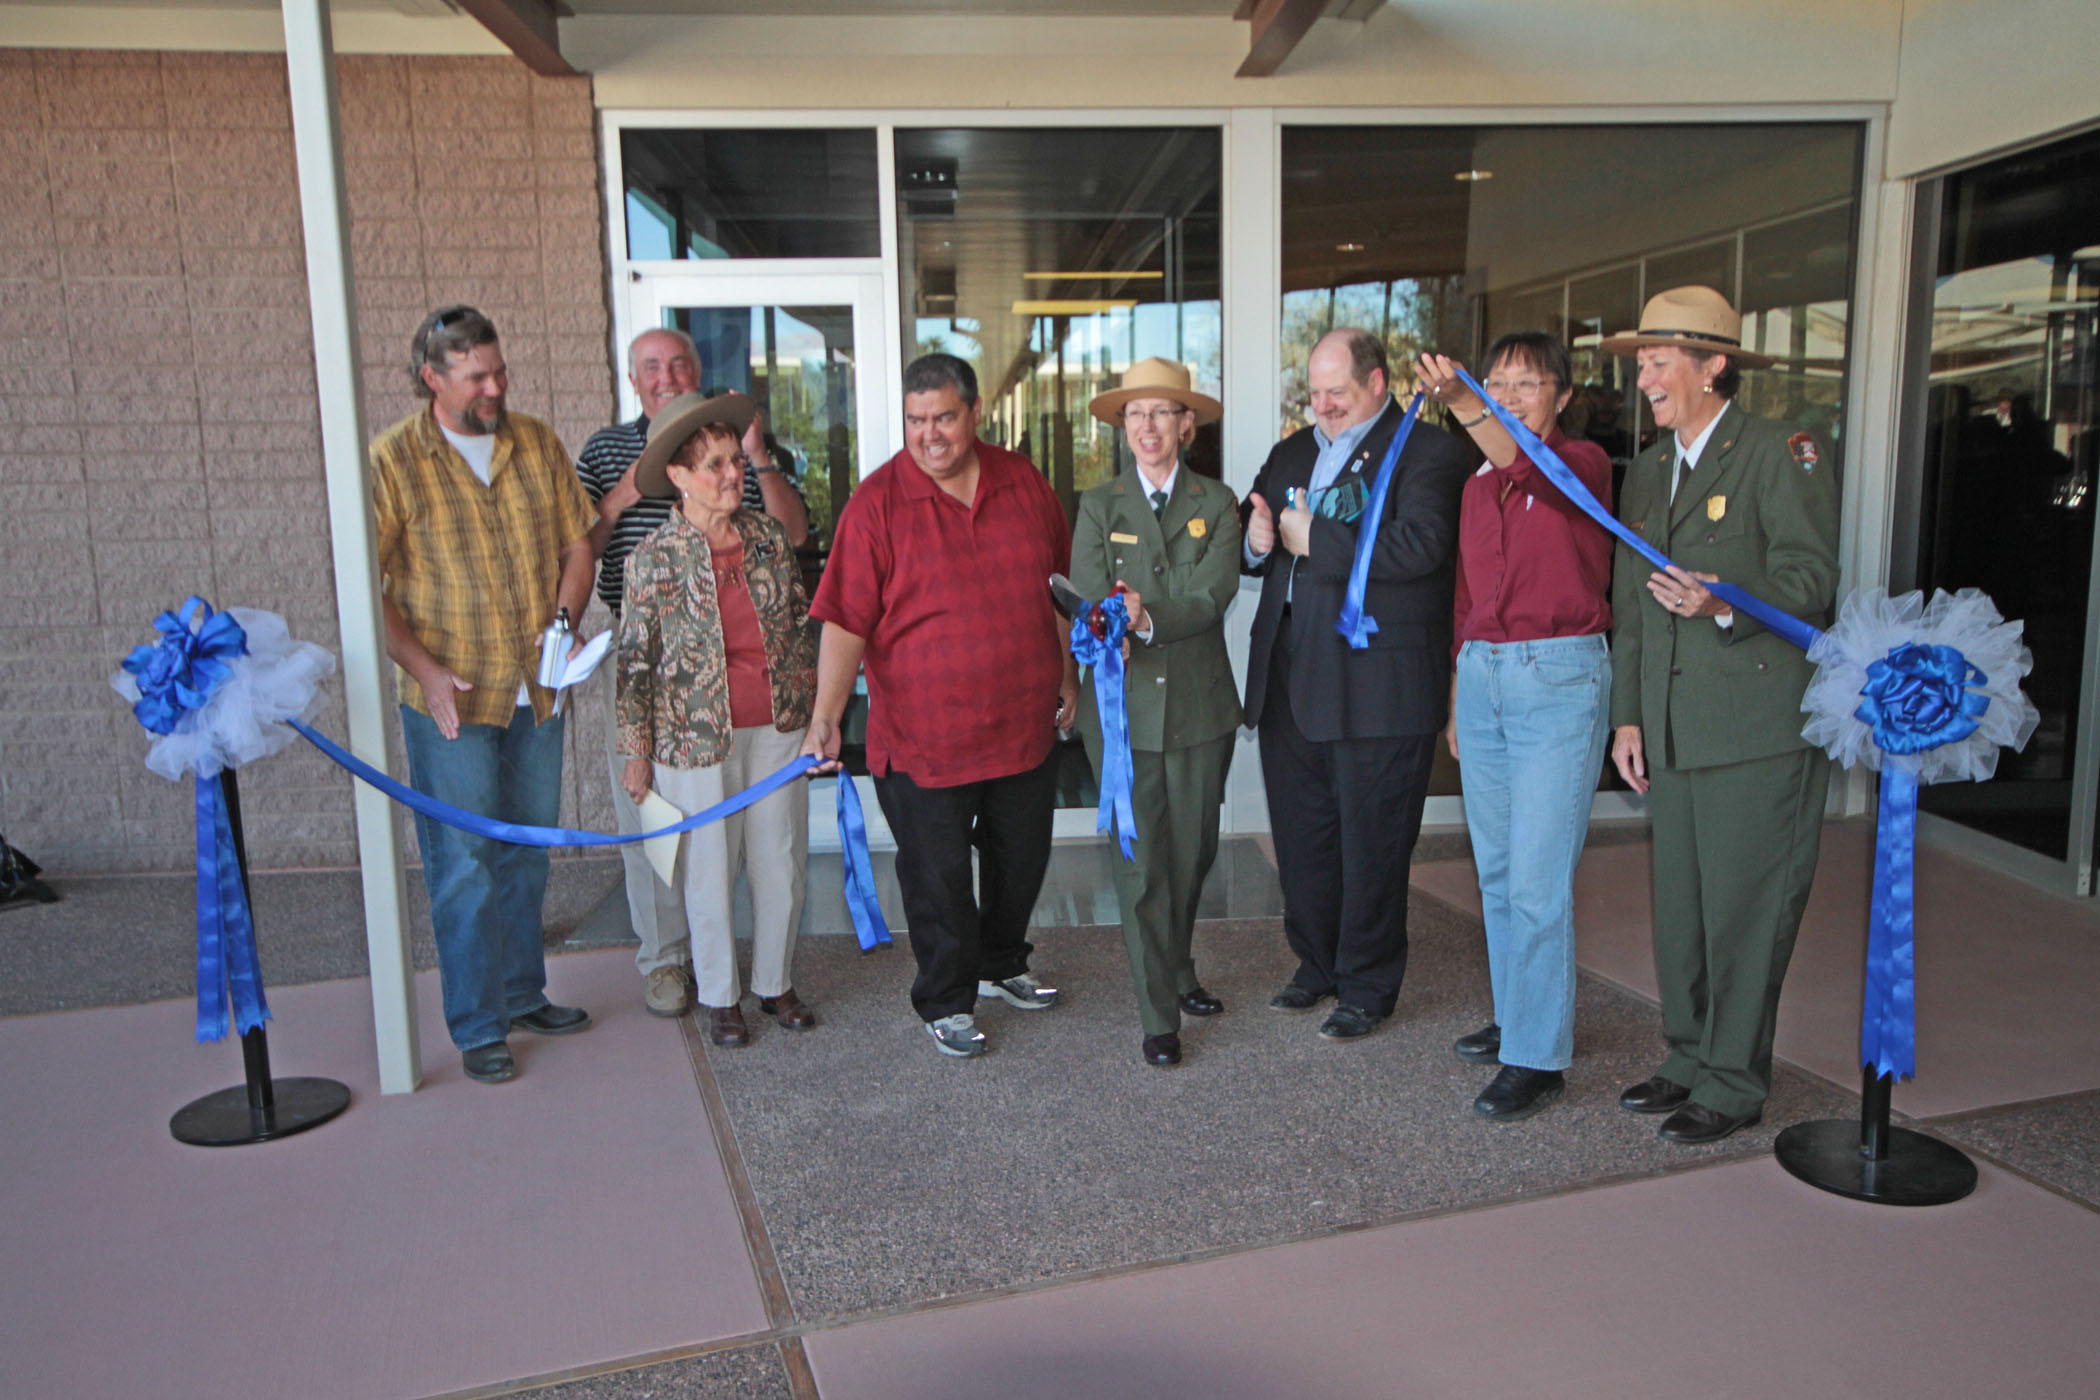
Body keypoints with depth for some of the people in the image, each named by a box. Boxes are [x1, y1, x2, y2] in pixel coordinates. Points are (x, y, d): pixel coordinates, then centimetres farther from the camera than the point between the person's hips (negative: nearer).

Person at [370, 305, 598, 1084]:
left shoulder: (538, 445, 6)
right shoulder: (393, 460, -7)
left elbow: (576, 545, 10)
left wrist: (561, 626, -7)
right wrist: (425, 669, -18)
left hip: (537, 691, 5)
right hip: (450, 699, -4)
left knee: (527, 852, 15)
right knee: (464, 864, 1)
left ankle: (523, 992, 31)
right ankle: (478, 1028, 13)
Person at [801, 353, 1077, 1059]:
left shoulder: (1023, 483, 2)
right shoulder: (877, 502, -10)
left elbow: (1060, 587, 13)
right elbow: (845, 621, -13)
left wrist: (1069, 679, 15)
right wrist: (826, 715, -20)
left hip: (1026, 724, 5)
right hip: (923, 735, -4)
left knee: (1021, 860, 20)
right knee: (938, 875, 7)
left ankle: (1001, 964, 44)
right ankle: (947, 1000, 27)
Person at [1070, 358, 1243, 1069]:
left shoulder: (1217, 503, 5)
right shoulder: (1098, 505, 5)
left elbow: (1212, 596, -9)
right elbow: (1088, 601, -6)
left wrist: (1145, 617, -26)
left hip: (1199, 704, 1)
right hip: (1124, 708, -1)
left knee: (1193, 853, 13)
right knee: (1140, 862, 0)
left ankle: (1177, 971, 37)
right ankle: (1159, 1015, 12)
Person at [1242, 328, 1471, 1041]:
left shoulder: (1428, 452, -6)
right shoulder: (1291, 453, 17)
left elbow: (1419, 546, -22)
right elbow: (1248, 540, 20)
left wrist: (1313, 539, -16)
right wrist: (1256, 543, -4)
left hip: (1377, 683, -6)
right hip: (1288, 679, 7)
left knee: (1370, 843, 5)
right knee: (1300, 836, 15)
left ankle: (1367, 986, 21)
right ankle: (1317, 963, 34)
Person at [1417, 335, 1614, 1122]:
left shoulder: (1583, 464, -4)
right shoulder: (1478, 486, 15)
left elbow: (1530, 468, -29)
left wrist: (1463, 407, -45)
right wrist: (1456, 700, 17)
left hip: (1559, 679, -7)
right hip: (1483, 675, 7)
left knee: (1536, 880, -7)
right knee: (1497, 872, 13)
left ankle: (1540, 1057, 2)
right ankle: (1517, 1017, 27)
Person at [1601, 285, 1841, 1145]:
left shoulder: (1781, 453, -4)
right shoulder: (1646, 471, 18)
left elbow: (1811, 575, -11)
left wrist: (1725, 605, -30)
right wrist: (1628, 714, 14)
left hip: (1759, 727, -7)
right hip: (1672, 732, 7)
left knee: (1744, 910, -1)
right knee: (1679, 906, 12)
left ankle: (1733, 1083, 11)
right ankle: (1690, 1060, 26)